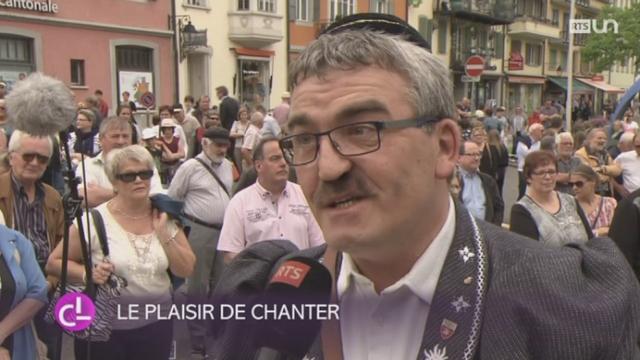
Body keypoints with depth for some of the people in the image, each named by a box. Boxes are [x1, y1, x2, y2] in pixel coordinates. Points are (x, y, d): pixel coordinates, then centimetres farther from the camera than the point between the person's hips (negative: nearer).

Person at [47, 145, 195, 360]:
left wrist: (163, 233, -12)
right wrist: (88, 274, -20)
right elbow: (54, 262, -2)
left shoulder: (165, 217, 1)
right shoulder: (95, 220, -9)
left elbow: (186, 270, 0)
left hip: (156, 323, 3)